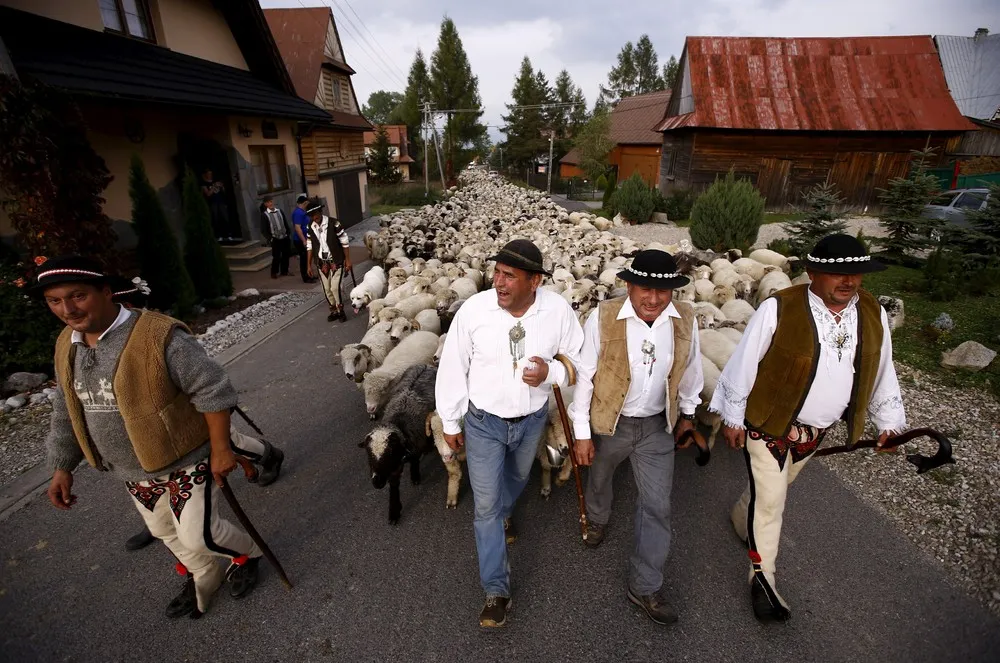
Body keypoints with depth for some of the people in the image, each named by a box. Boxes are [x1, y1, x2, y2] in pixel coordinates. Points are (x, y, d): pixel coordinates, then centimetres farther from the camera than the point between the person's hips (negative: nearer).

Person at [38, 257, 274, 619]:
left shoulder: (160, 336, -27)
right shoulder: (66, 346, -1)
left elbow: (212, 391, -24)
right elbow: (66, 414, 12)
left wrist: (220, 449, -20)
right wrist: (62, 467, 13)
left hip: (184, 462, -8)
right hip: (132, 471, 8)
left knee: (198, 536, 1)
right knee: (167, 533, 24)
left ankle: (247, 553, 33)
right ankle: (204, 578, 50)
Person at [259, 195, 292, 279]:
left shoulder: (279, 211, 9)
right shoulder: (264, 215, -4)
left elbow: (286, 224, 14)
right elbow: (263, 230, -5)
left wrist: (288, 234, 8)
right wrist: (270, 239, -13)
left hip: (285, 238, 4)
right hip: (275, 239, -4)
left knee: (286, 255, 8)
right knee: (276, 257, 0)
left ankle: (284, 271, 23)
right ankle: (274, 272, 19)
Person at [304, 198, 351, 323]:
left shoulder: (333, 223, -15)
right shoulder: (310, 227, -1)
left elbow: (345, 242, -10)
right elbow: (310, 247, 7)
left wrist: (348, 260, -9)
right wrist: (309, 265, 8)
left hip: (336, 262, -4)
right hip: (322, 263, 5)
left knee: (335, 287, -11)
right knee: (327, 289, 9)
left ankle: (341, 310, 10)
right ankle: (334, 311, 26)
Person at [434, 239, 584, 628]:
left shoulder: (558, 310, -18)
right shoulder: (474, 309, -22)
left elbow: (577, 358, -3)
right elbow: (453, 367, -10)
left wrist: (552, 372, -27)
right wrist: (450, 423, -2)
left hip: (532, 420, 3)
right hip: (483, 422, -2)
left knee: (518, 477, 30)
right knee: (486, 506, 5)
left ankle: (503, 514, 65)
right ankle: (497, 591, 26)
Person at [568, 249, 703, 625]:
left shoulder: (685, 320, -12)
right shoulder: (603, 317, -22)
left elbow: (690, 369, 6)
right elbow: (584, 375, -15)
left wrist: (687, 411, 18)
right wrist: (582, 433, -11)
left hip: (657, 426, 2)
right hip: (609, 423, -1)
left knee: (657, 506, 6)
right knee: (599, 479, 25)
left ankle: (644, 587, 27)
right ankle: (597, 519, 60)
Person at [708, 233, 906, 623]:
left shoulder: (873, 315, -4)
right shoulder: (778, 309, -22)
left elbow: (881, 372, 10)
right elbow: (744, 364, -15)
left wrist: (889, 422, 13)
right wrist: (732, 418, -10)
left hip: (815, 430, 6)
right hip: (768, 423, -5)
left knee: (775, 487, 24)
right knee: (770, 499, 3)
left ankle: (742, 520, 53)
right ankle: (762, 576, 22)